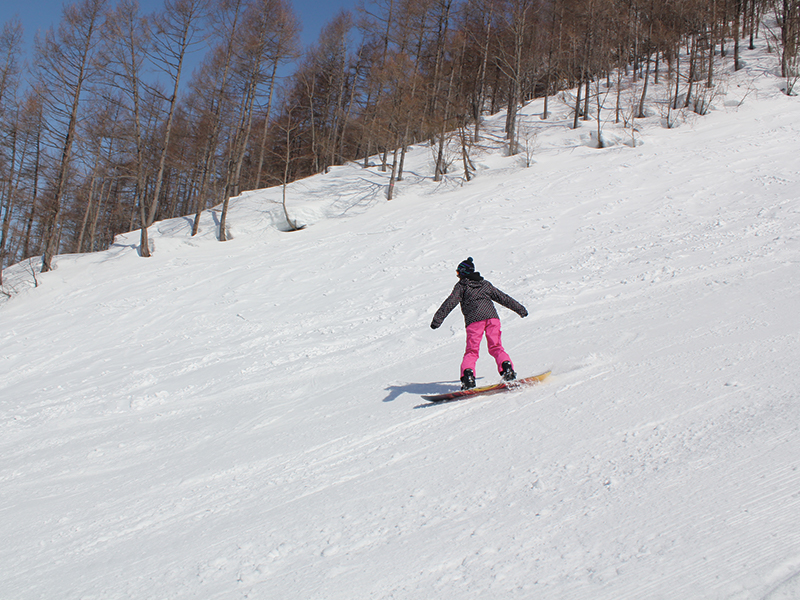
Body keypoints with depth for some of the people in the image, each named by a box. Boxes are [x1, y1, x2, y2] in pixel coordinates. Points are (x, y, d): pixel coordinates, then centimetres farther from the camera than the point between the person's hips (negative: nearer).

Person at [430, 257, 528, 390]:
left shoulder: (461, 285, 12)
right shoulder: (485, 284, 25)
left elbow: (450, 303, 0)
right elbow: (503, 298, 29)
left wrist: (437, 319, -4)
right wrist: (520, 309, 38)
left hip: (474, 320, -3)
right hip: (492, 316, 3)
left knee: (471, 351, -1)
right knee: (496, 347, 7)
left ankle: (468, 375, -18)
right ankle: (506, 367, -14)